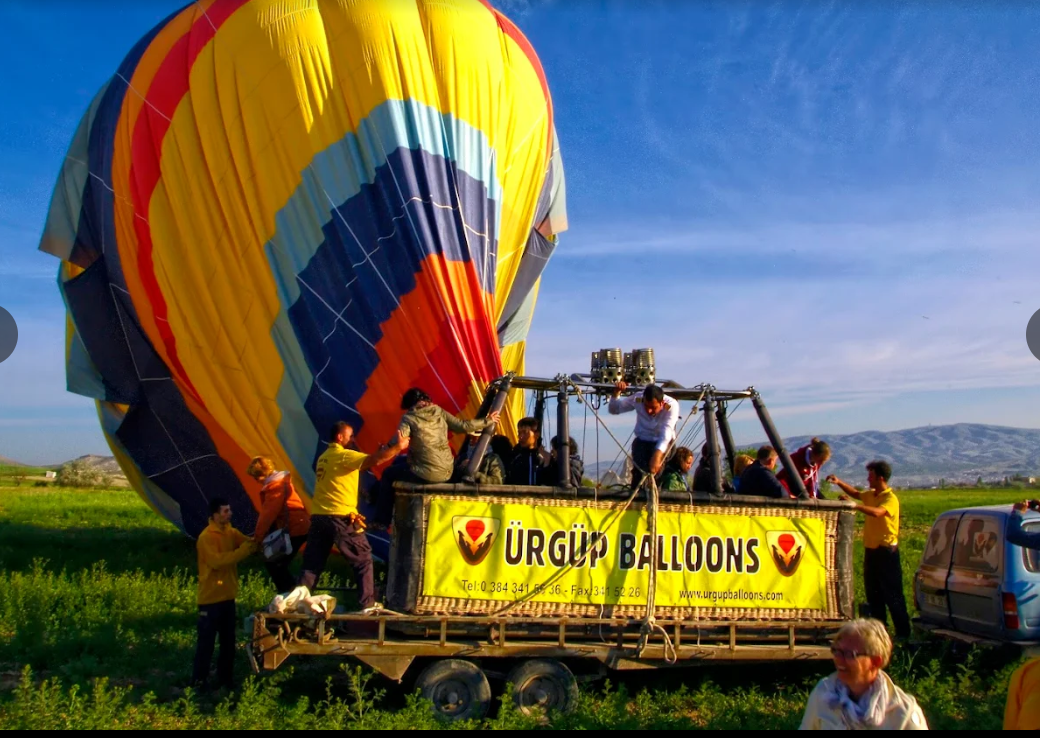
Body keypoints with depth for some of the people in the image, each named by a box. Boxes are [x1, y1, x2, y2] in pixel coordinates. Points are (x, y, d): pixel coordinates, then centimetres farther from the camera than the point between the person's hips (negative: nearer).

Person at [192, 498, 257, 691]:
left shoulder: (231, 532, 8)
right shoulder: (206, 537, -16)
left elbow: (249, 542, 1)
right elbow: (217, 561, -26)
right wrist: (242, 551, -28)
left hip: (227, 596, 8)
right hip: (210, 598, -8)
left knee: (228, 640, 13)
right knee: (206, 641, 0)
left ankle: (225, 678, 23)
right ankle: (199, 680, 9)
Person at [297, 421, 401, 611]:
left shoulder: (324, 458, 19)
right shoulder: (344, 455, -7)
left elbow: (362, 465, 20)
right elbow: (375, 460, -20)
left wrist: (380, 452, 12)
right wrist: (398, 446, -9)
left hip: (318, 517, 7)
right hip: (341, 518, -7)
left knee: (312, 564, 10)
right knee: (363, 560, 6)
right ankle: (368, 604, 8)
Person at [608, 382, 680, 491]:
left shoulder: (672, 405, -26)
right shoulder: (637, 400, -17)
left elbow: (666, 432, -39)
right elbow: (613, 410, -4)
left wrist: (657, 455, -54)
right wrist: (616, 393, -25)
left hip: (663, 443, -2)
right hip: (642, 441, 2)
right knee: (639, 468, -20)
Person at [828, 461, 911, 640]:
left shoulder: (890, 498, -15)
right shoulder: (871, 495, 10)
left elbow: (876, 512, -34)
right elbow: (856, 493, 29)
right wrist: (839, 482, 15)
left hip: (886, 551, -9)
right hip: (871, 550, 9)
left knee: (892, 595, -4)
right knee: (873, 593, 14)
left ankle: (903, 632, 2)